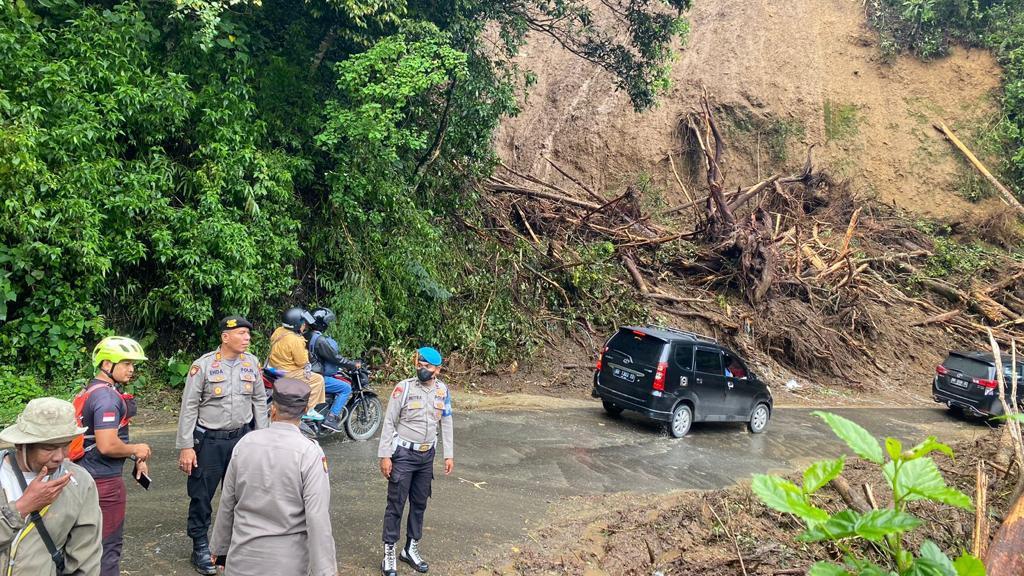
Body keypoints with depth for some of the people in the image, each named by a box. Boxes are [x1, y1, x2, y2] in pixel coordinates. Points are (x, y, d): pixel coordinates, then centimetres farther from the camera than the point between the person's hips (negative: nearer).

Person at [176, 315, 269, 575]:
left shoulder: (252, 363, 0)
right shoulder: (203, 365, -12)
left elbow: (259, 401, 8)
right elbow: (189, 407, -10)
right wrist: (185, 447, -12)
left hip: (242, 438, 4)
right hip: (209, 441, -3)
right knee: (201, 496, 6)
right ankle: (200, 547, 22)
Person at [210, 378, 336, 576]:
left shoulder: (245, 443, -2)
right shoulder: (310, 453, -14)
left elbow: (226, 505, 7)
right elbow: (318, 518, -17)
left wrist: (220, 549, 20)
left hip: (243, 559, 4)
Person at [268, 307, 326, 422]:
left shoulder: (278, 331, 0)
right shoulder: (295, 340, -26)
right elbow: (301, 362, -19)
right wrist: (305, 352, -1)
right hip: (288, 374, -10)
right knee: (318, 379, -3)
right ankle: (308, 411, 1)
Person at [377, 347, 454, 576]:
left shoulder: (443, 391, -1)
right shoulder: (404, 388, -14)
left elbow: (446, 424, 8)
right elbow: (389, 423, -10)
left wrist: (449, 455, 7)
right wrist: (384, 455, -12)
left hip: (427, 455, 4)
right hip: (403, 454, -4)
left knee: (419, 503, 14)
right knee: (396, 503, 2)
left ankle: (411, 549, 28)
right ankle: (389, 553, 13)